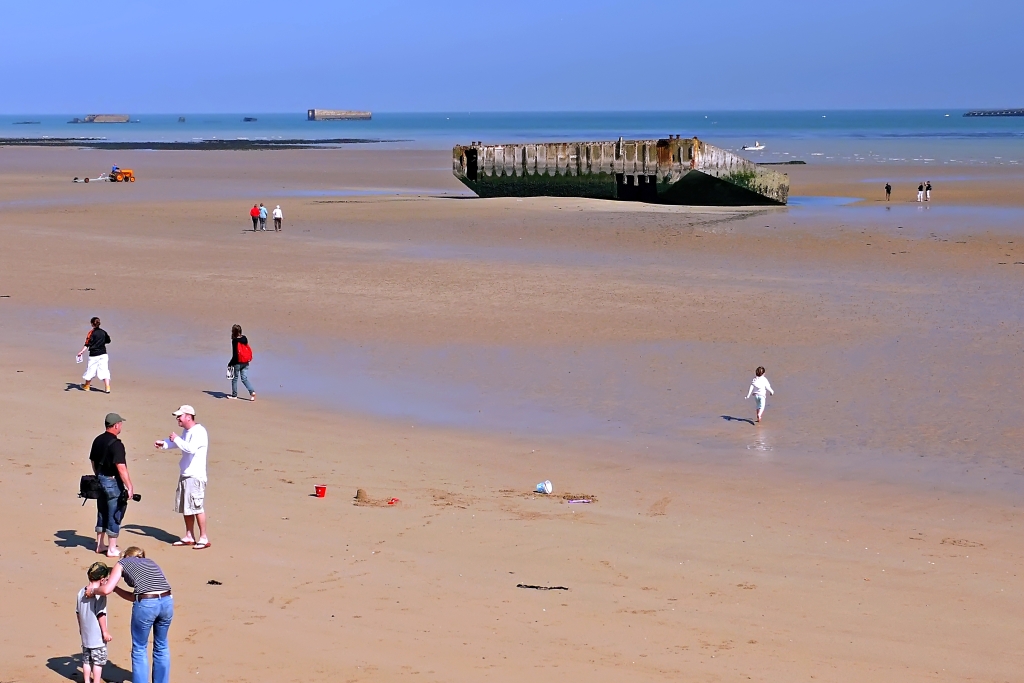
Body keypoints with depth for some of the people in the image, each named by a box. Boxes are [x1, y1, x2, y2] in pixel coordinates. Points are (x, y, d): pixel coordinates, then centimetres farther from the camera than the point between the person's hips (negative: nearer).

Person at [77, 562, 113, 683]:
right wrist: (105, 632, -13)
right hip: (97, 636, -7)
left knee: (86, 660, 15)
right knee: (98, 661, 1)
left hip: (85, 635, 7)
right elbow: (100, 614, -19)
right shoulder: (100, 594, -17)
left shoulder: (81, 592, 5)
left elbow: (78, 612, 13)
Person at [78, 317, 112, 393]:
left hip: (94, 355, -3)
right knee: (104, 370, 0)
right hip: (103, 354, 3)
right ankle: (107, 388, -10)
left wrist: (81, 352, -23)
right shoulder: (103, 332, 6)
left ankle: (87, 386, 30)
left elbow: (87, 344, -18)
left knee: (90, 370, 13)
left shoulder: (91, 332, -9)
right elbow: (108, 341, 22)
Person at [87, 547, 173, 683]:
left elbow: (106, 590, 5)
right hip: (167, 601, 5)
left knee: (139, 649, 14)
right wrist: (115, 588, 34)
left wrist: (92, 591, 24)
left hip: (146, 605, -5)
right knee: (161, 647, 23)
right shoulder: (151, 563, 30)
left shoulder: (123, 563, 17)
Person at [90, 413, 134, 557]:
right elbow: (121, 468, -23)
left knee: (102, 513, 18)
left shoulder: (98, 441, 6)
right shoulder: (116, 444, -20)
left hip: (100, 480, 8)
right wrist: (129, 487, -20)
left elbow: (93, 461, 15)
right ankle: (112, 549, 3)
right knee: (114, 516, 0)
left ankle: (100, 545, 27)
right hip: (113, 482, -8)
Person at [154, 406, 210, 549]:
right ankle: (189, 537, 24)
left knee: (197, 508, -6)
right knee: (186, 508, 14)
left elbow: (191, 448, -31)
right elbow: (176, 443, 32)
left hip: (196, 476, -10)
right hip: (185, 475, 10)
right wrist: (164, 444, 13)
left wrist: (176, 439, -19)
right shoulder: (186, 432, 14)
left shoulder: (199, 432, -17)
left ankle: (204, 538, 0)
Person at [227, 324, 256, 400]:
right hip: (245, 363, 6)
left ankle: (234, 395, 20)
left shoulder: (235, 341, -16)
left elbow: (235, 354, -18)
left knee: (235, 378, 11)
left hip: (237, 363, -6)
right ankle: (252, 391, -8)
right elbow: (248, 350, 12)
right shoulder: (244, 338, 3)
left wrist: (230, 363, -12)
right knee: (244, 379, 9)